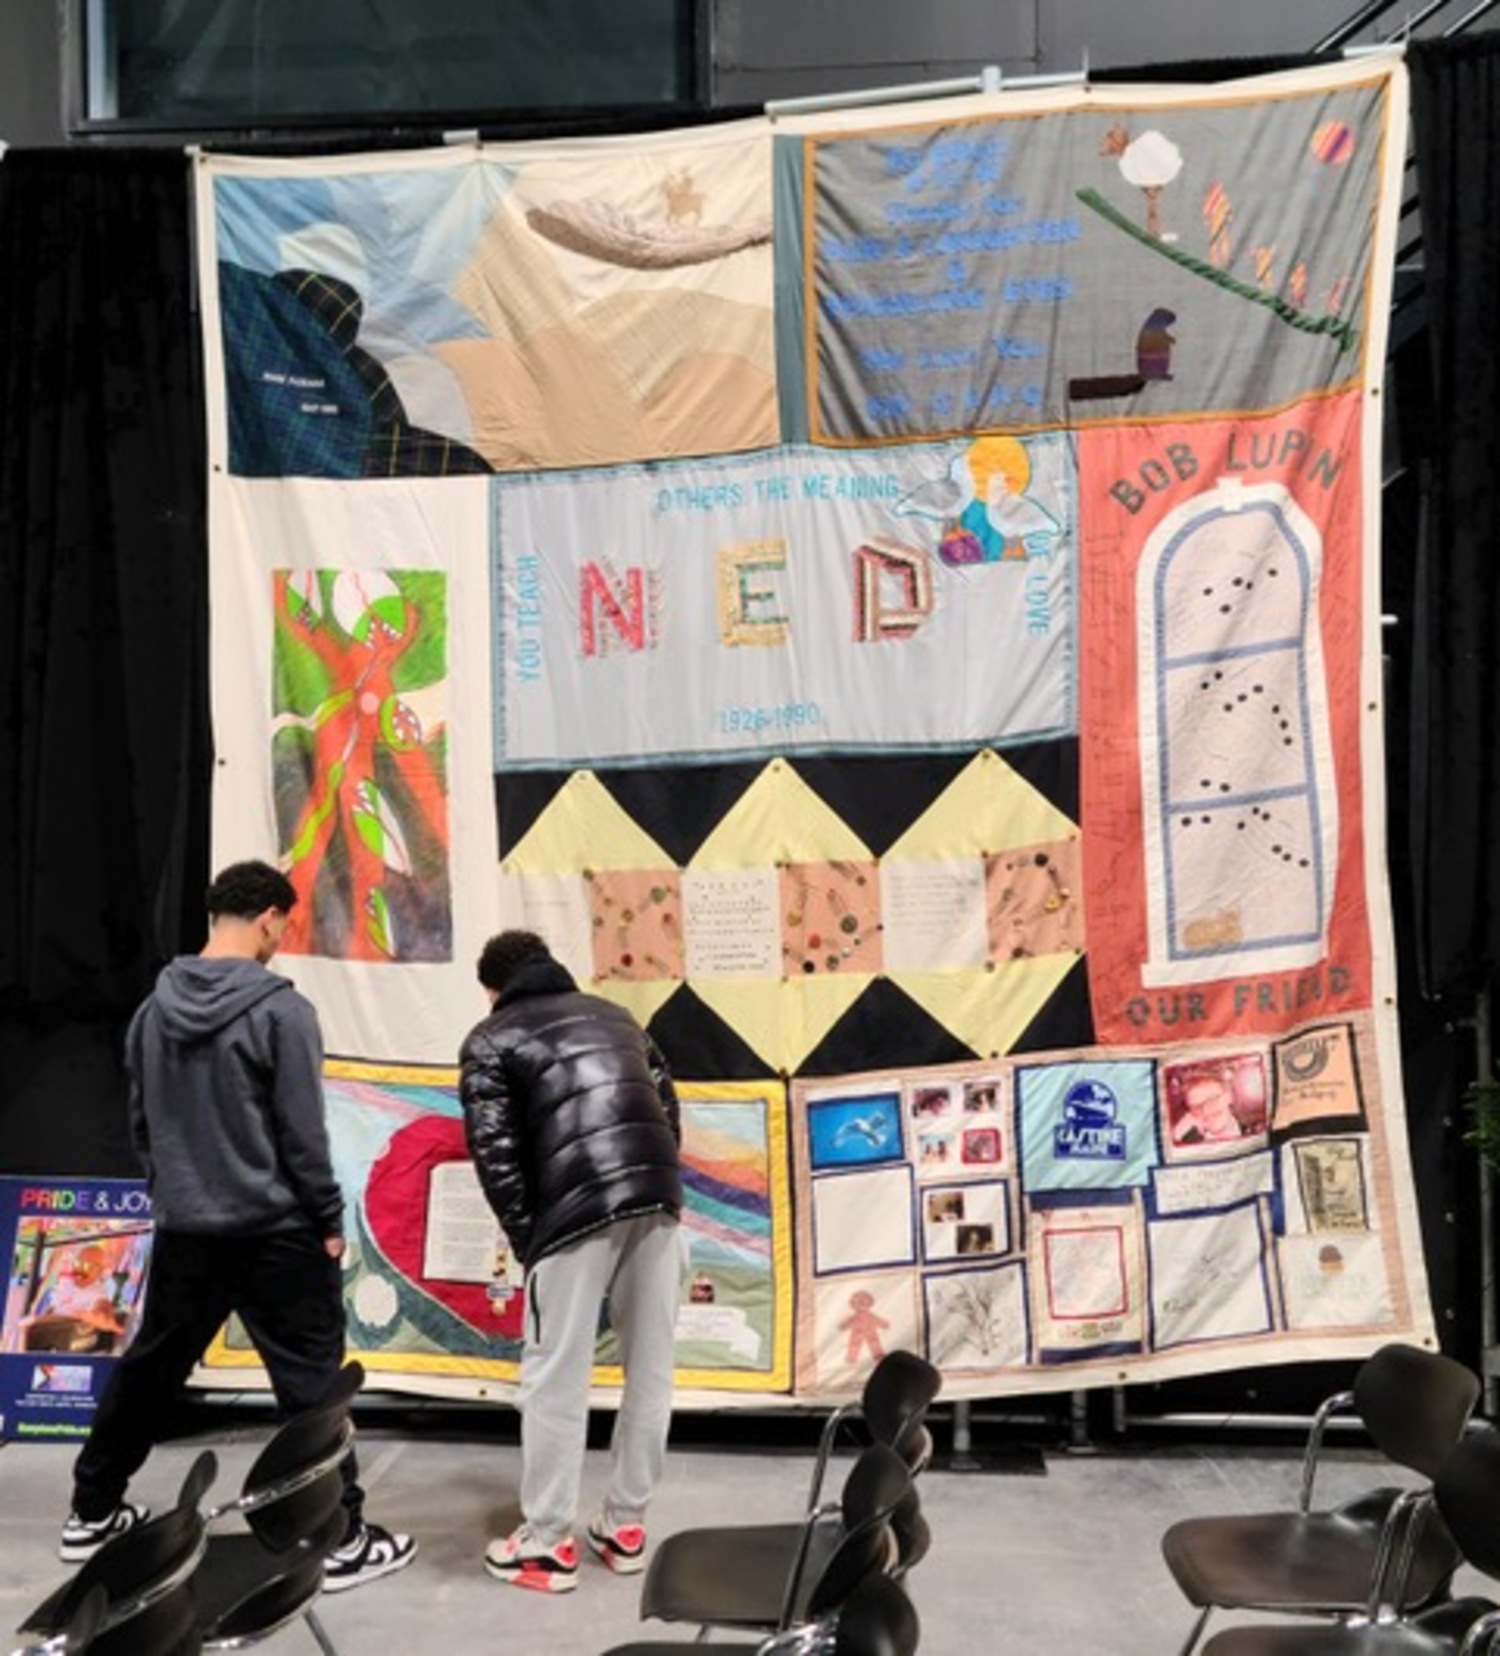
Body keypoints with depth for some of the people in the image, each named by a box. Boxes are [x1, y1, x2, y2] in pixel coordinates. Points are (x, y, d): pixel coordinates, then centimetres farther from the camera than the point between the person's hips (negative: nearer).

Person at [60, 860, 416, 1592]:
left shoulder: (154, 1008, 3)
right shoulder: (281, 1009, -16)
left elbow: (141, 1120, 11)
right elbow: (302, 1131, -15)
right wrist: (329, 1219, -5)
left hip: (183, 1228, 6)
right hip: (273, 1231, -6)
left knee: (148, 1368, 21)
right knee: (312, 1382, 2)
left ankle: (91, 1514, 35)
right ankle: (344, 1540, 9)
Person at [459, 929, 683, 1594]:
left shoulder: (491, 1040, 11)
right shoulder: (616, 1015, 25)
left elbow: (496, 1153, -1)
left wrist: (526, 1238, 5)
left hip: (576, 1210, -5)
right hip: (657, 1200, 5)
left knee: (555, 1375, 7)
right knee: (650, 1368, 15)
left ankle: (548, 1543, 16)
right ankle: (626, 1525, 26)